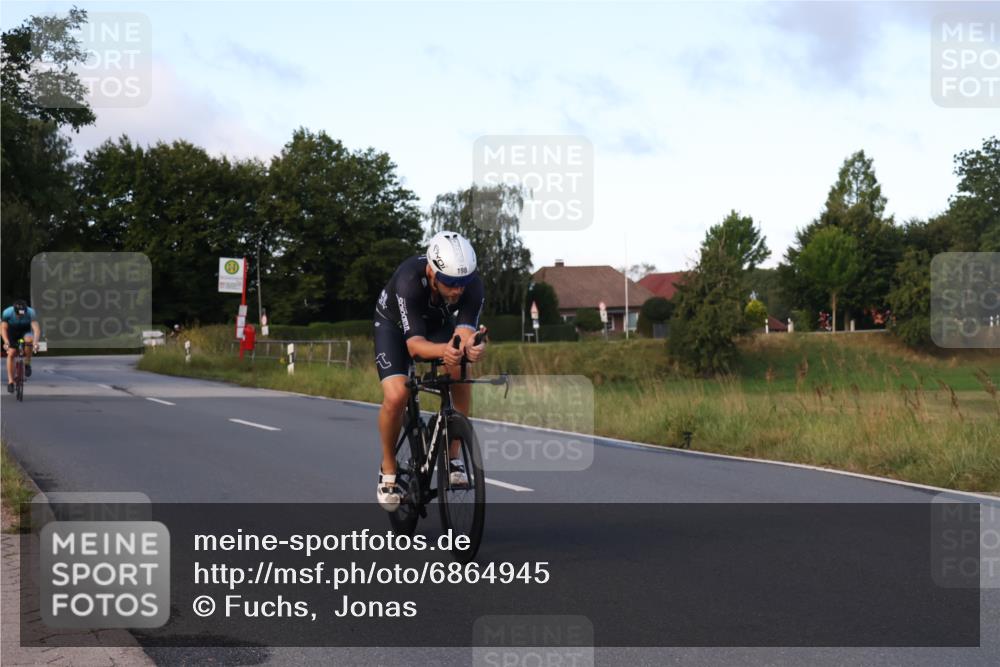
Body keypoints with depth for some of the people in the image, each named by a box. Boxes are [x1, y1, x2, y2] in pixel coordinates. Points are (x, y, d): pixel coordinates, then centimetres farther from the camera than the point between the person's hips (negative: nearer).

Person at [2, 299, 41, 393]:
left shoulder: (30, 312, -33)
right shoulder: (7, 312, -31)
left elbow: (36, 328, -39)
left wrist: (35, 342, -54)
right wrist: (6, 342, -46)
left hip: (25, 330, -1)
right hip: (12, 331, 1)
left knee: (29, 339, -33)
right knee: (11, 354, -10)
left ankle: (27, 364, -12)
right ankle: (10, 382, -3)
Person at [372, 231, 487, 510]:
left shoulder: (472, 284, -32)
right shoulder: (409, 280, -41)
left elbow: (464, 331, -39)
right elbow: (414, 343, -44)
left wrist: (472, 346, -64)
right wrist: (443, 350, -65)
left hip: (439, 323, 3)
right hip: (395, 324, -3)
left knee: (459, 370, -28)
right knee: (396, 396, -24)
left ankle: (453, 456, -12)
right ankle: (388, 470, 1)